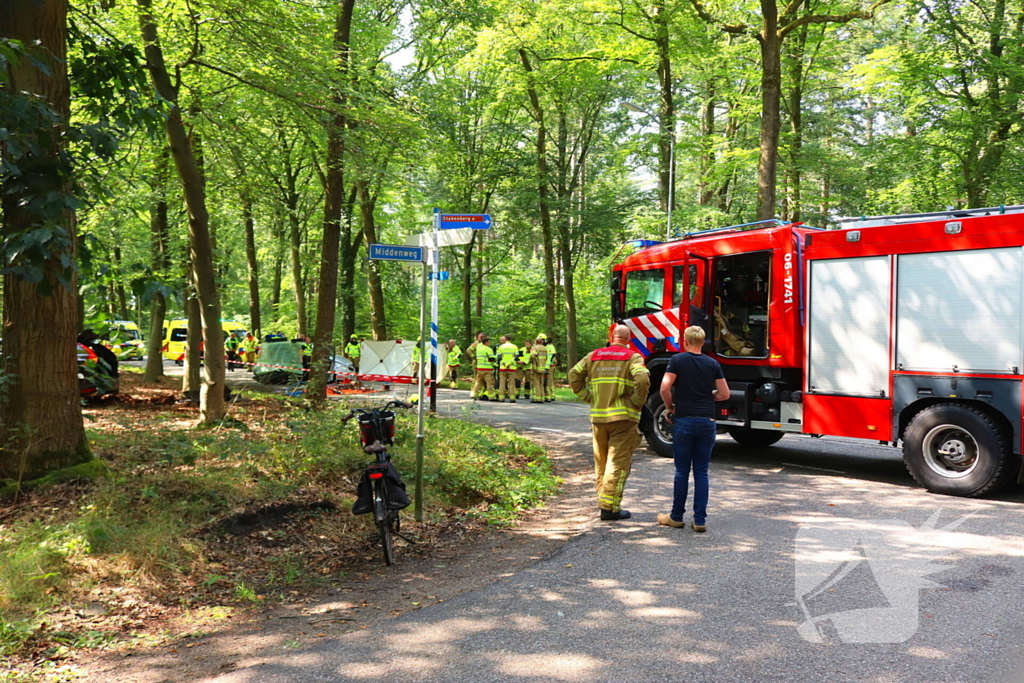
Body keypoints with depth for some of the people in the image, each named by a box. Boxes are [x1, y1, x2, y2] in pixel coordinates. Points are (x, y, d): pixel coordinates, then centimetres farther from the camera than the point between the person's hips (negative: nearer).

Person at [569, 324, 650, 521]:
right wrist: (637, 402, -7)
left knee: (601, 462, 16)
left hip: (597, 417, 4)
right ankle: (610, 507, -3)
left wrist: (589, 397, 8)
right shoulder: (633, 357, -3)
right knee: (618, 463, -1)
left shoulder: (594, 356, 10)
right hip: (623, 417, -4)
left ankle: (603, 500, 23)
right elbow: (642, 379, -20)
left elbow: (574, 376, 6)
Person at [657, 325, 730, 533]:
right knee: (701, 472, 6)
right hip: (707, 421, 3)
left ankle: (676, 517, 15)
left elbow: (665, 387, -15)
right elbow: (724, 394, 5)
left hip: (684, 420, -2)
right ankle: (700, 520, 5)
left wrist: (669, 407, 1)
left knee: (682, 471, 6)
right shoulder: (713, 364, 5)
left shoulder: (677, 360, -4)